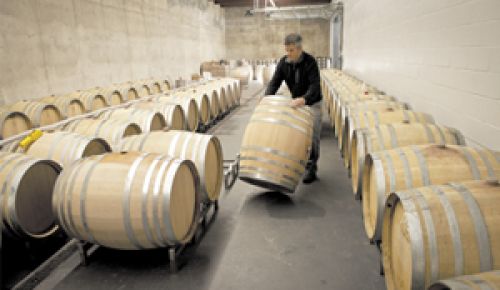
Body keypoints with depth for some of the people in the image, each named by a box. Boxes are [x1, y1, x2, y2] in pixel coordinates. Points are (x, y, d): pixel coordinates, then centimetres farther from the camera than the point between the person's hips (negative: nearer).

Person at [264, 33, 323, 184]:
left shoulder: (310, 62, -24)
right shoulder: (283, 62, -9)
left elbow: (315, 85, -32)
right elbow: (274, 82, -12)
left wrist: (304, 99, -50)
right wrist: (267, 98, -29)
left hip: (312, 103, -4)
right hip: (295, 102, 5)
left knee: (312, 136, -4)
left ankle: (311, 168, 6)